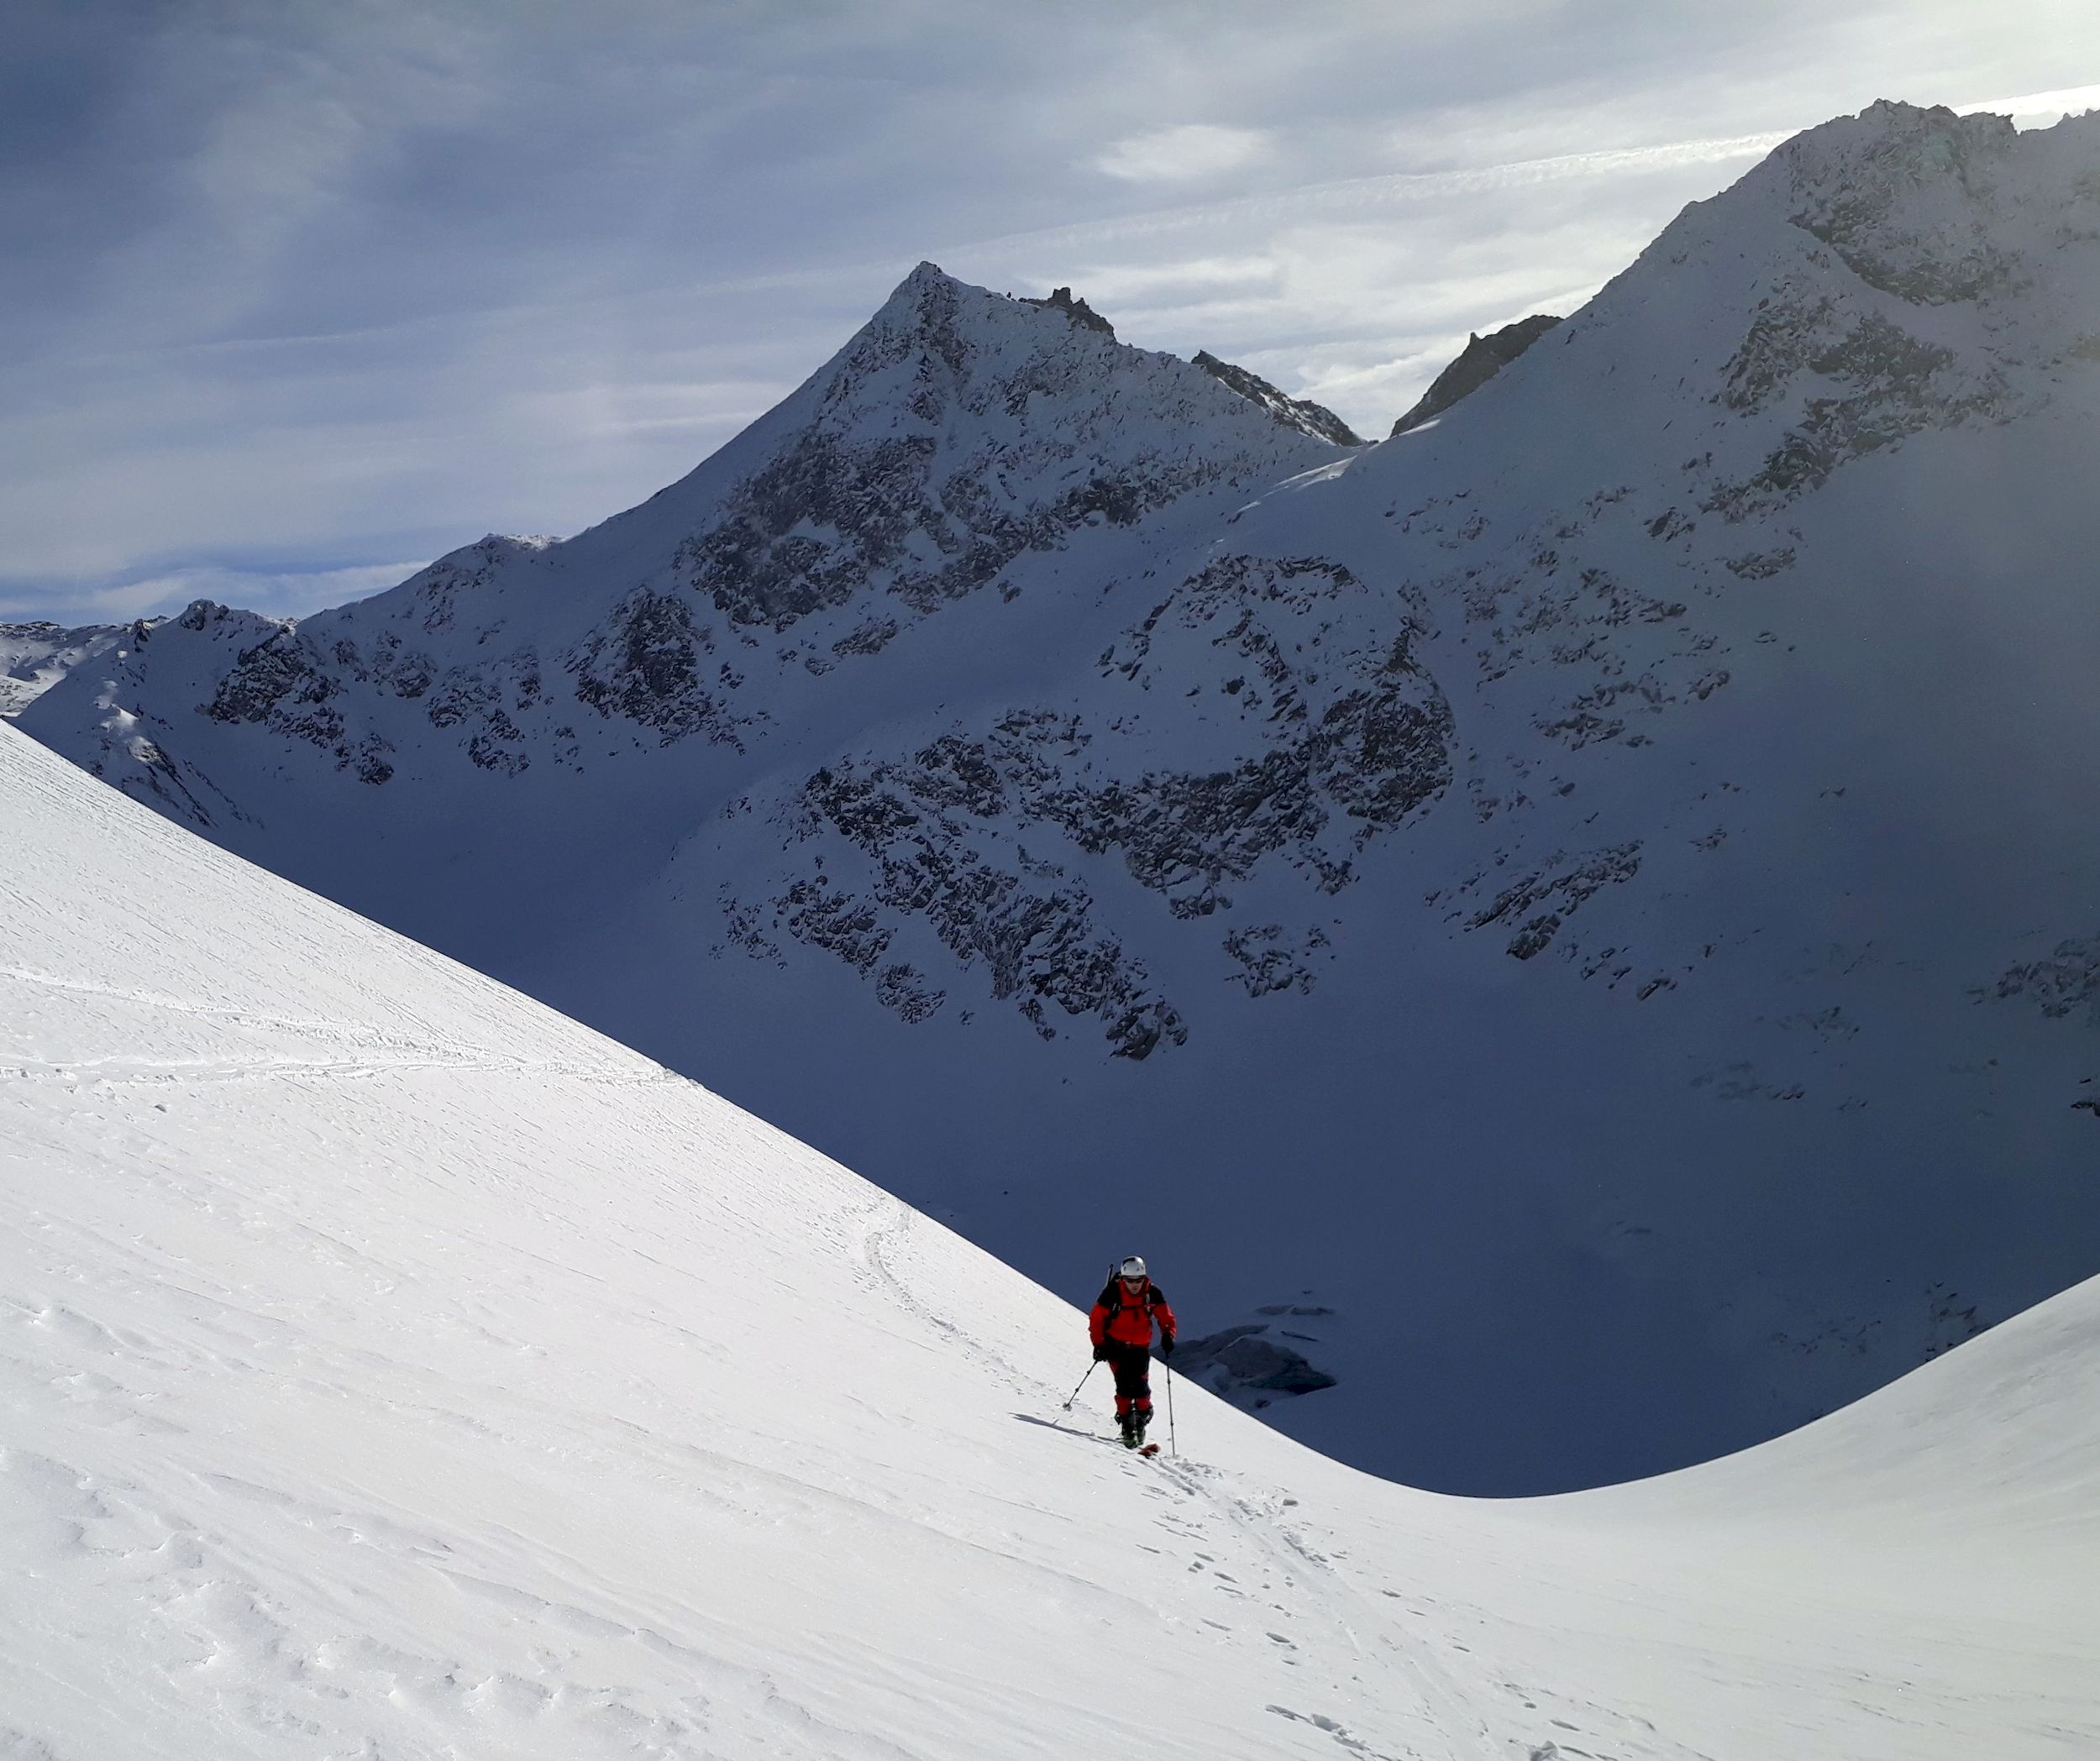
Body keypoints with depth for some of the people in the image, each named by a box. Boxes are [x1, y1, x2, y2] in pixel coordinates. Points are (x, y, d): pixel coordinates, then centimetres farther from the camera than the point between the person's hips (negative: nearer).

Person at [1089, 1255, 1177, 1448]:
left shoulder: (1153, 1293, -8)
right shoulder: (1112, 1293, -14)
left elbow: (1166, 1318, 2)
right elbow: (1096, 1319, -6)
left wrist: (1168, 1336, -16)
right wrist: (1099, 1344, -12)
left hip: (1140, 1348, 2)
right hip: (1116, 1346, -2)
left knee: (1140, 1385, -7)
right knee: (1124, 1384, -14)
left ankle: (1141, 1421, 16)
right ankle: (1128, 1426, -3)